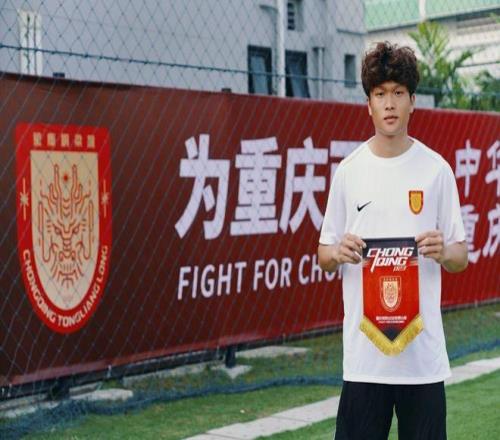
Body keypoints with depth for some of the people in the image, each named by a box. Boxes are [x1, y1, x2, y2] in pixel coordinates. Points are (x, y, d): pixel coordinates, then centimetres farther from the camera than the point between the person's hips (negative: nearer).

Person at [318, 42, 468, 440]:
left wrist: (442, 252, -17)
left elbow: (462, 257, 5)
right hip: (363, 350, 1)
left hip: (425, 351, 0)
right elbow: (323, 255, 9)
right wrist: (340, 253, -13)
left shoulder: (436, 169, 1)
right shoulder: (349, 171, 4)